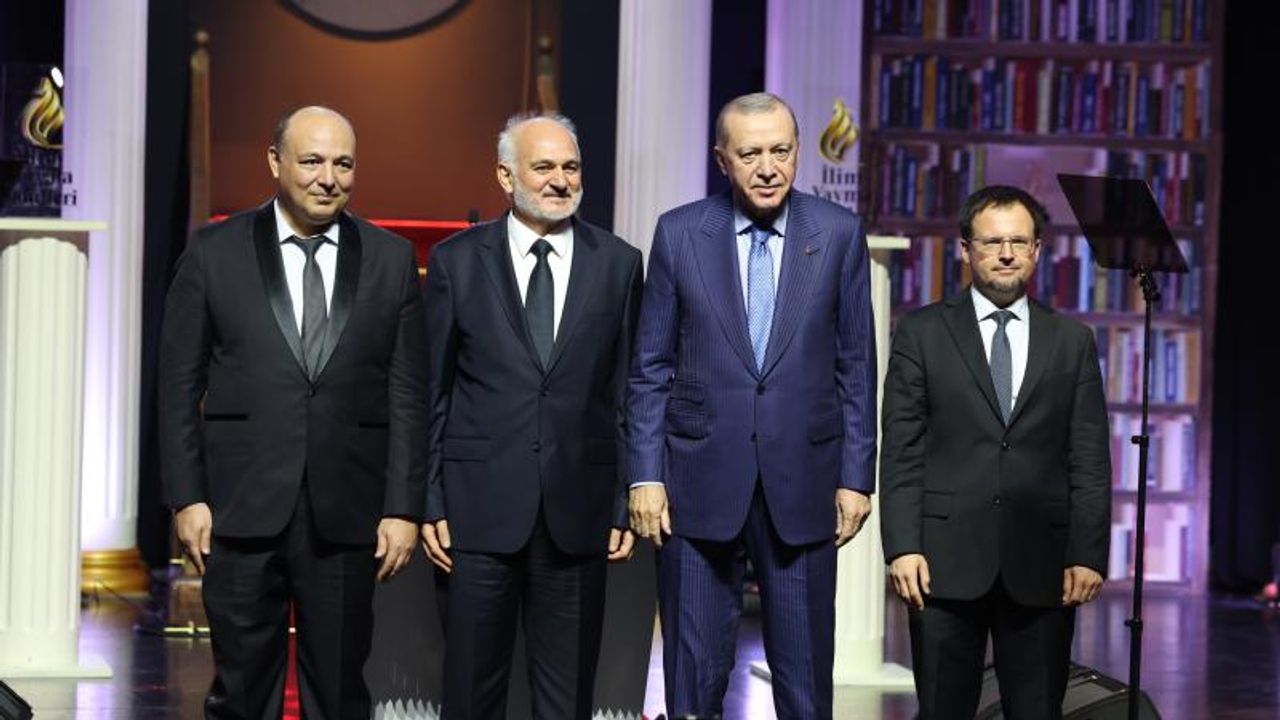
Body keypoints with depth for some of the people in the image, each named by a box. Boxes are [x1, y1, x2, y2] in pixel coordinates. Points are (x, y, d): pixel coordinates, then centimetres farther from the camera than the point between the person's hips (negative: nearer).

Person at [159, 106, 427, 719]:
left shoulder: (392, 260, 6)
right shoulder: (214, 253, 3)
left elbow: (407, 396, 5)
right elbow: (179, 387, 4)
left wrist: (403, 508, -1)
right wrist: (186, 498, -3)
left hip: (346, 513, 1)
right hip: (242, 509, -1)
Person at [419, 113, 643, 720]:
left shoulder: (618, 264, 5)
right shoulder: (456, 261, 3)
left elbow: (628, 392, 7)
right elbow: (431, 391, 4)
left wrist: (625, 506, 3)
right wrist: (430, 504, -1)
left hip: (578, 512, 1)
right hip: (478, 509, -1)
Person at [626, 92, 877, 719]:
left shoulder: (839, 233, 1)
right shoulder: (679, 233, 1)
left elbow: (856, 367, 5)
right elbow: (650, 368, 4)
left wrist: (856, 476, 1)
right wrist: (645, 476, -2)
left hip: (802, 482, 0)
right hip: (700, 482, 0)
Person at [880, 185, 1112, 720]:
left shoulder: (1072, 341, 11)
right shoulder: (922, 333, 6)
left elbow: (1090, 460, 7)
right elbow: (901, 452, 2)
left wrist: (1088, 554, -2)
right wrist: (902, 547, -8)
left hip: (1041, 567, 1)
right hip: (946, 561, -1)